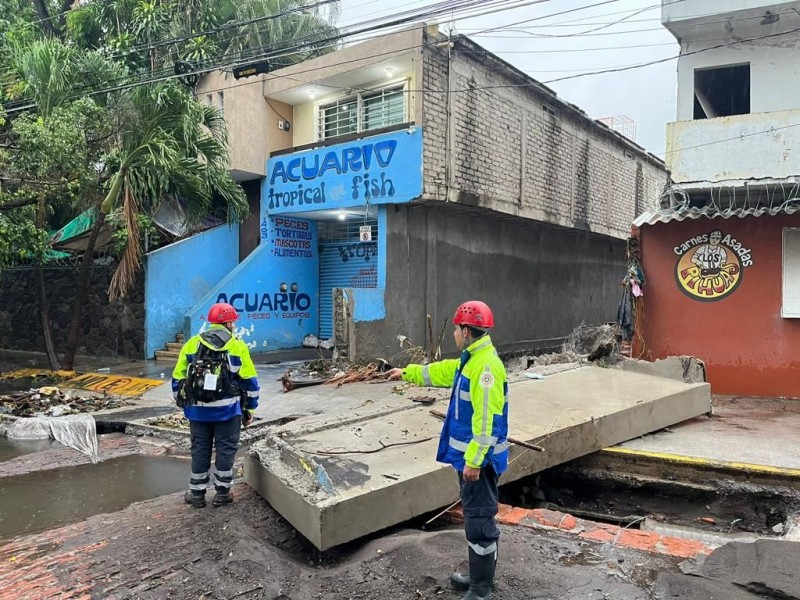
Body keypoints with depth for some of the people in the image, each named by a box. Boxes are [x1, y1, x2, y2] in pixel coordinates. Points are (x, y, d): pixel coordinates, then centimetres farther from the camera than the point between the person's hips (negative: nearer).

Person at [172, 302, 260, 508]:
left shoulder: (192, 344, 4)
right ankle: (222, 492, 15)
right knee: (225, 449, 8)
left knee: (200, 449, 13)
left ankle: (197, 493, 20)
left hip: (198, 409, 3)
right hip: (227, 409, -2)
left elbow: (178, 378, 7)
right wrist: (249, 409, 6)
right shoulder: (237, 346, -3)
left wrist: (183, 403, 18)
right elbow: (249, 381, -3)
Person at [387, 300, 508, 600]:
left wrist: (474, 461, -25)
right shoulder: (471, 360, 9)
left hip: (478, 458, -10)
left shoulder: (486, 365, -23)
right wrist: (408, 373, 34)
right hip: (470, 455, 10)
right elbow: (442, 371, 27)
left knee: (479, 520, 0)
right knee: (476, 516, 19)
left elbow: (487, 420, -26)